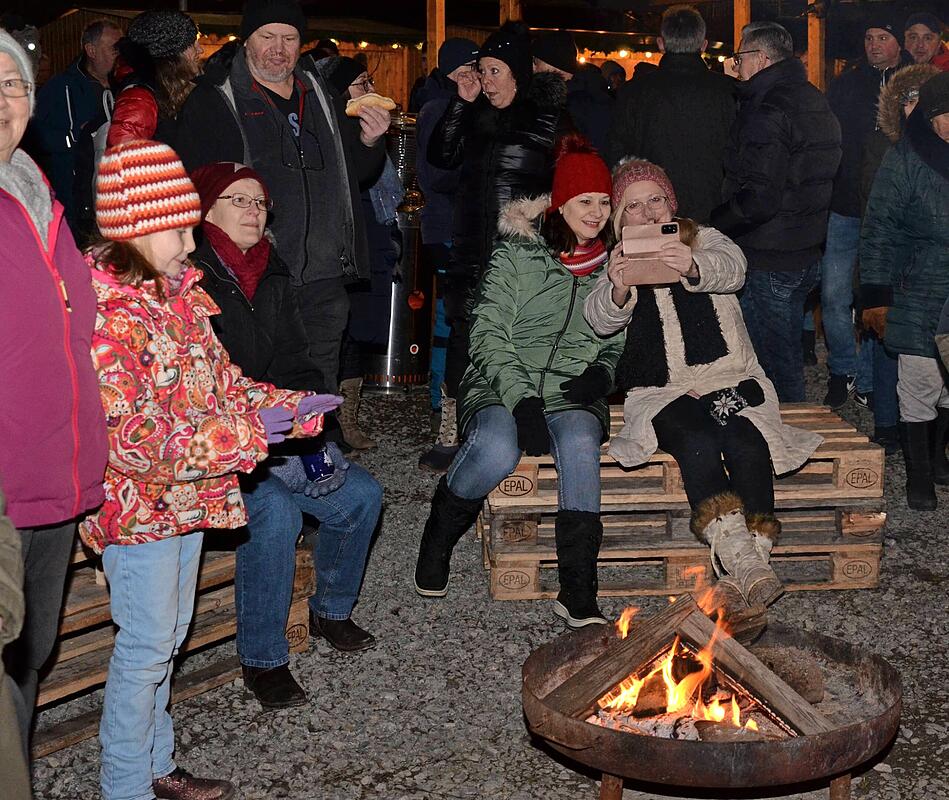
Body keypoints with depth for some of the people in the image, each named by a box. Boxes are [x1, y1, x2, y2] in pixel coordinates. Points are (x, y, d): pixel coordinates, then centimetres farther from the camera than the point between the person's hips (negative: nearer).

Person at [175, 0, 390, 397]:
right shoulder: (214, 100, -3)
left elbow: (356, 172, 22)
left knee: (322, 390, 13)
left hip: (325, 279, 5)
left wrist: (369, 141, 0)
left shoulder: (320, 93, 14)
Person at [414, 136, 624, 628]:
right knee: (497, 452, -35)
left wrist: (603, 371, -4)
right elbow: (489, 336, -5)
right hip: (502, 387, -2)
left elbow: (622, 344, 20)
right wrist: (521, 400, -19)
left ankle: (577, 595, -31)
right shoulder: (517, 255, 2)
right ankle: (439, 537, -2)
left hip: (573, 396, 2)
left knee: (580, 442, -35)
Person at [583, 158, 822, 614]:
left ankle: (740, 566, -31)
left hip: (730, 380, 1)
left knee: (744, 440, -30)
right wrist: (617, 289, -30)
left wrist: (694, 267, -38)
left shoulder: (704, 240, 14)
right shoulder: (619, 263, 16)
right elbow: (600, 321, -5)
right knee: (698, 441, -32)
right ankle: (743, 560, -40)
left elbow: (732, 267, -13)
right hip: (661, 393, 0)